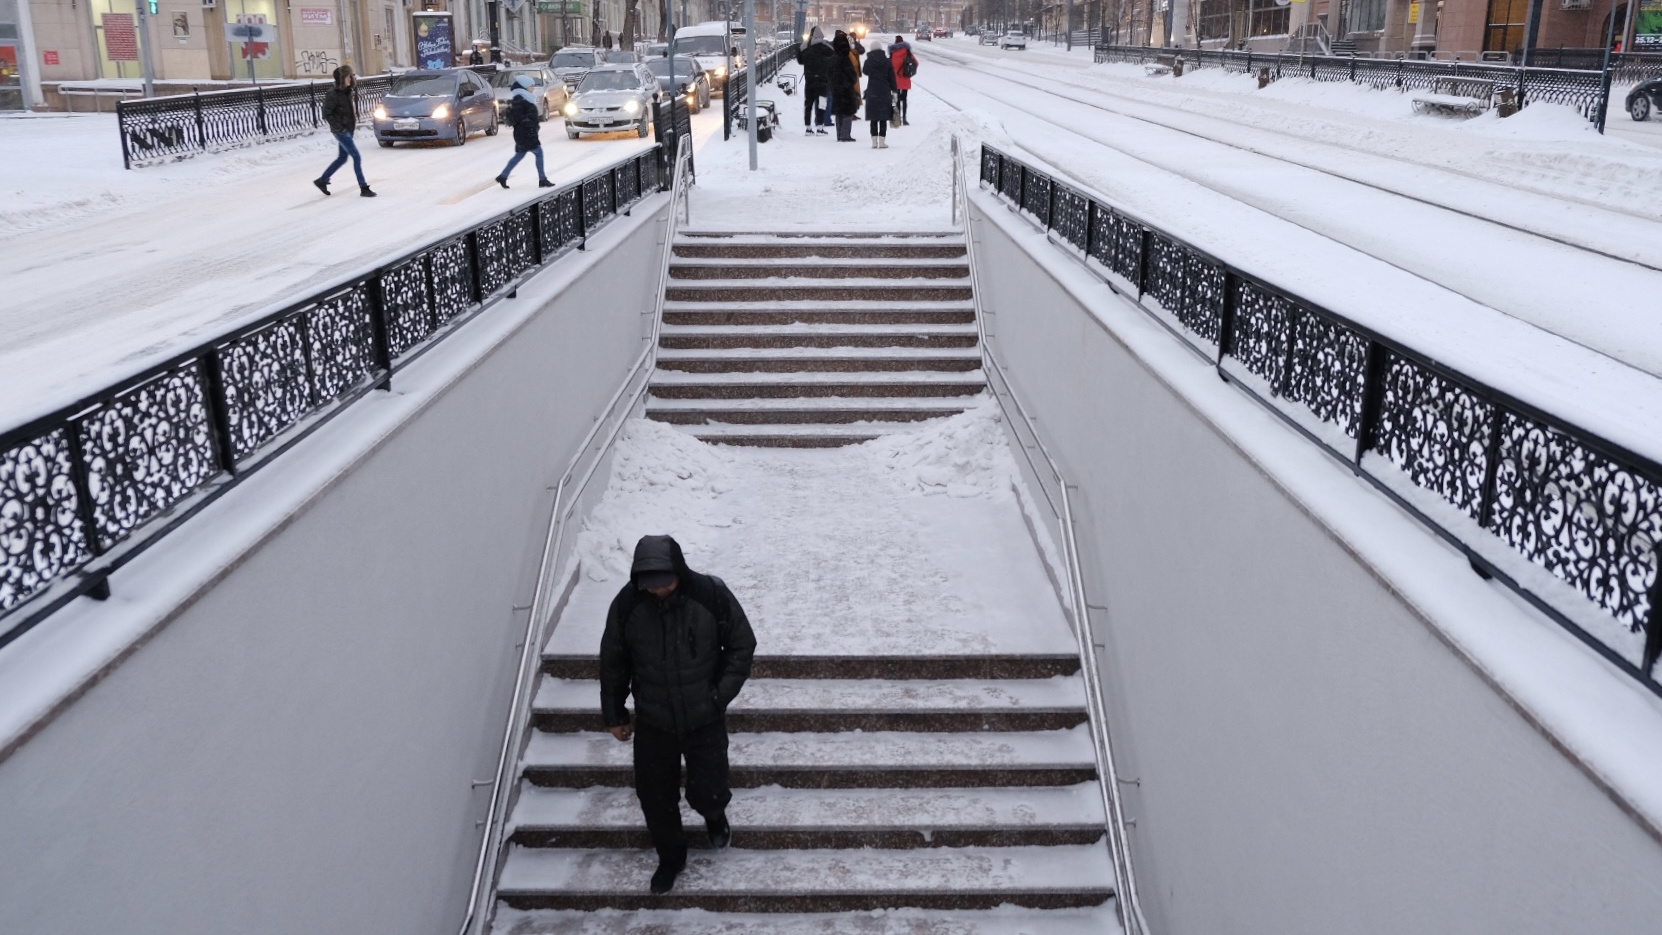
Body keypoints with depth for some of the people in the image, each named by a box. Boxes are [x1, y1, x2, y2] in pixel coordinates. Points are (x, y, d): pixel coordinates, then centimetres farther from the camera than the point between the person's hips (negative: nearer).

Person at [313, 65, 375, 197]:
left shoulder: (349, 91, 5)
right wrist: (339, 127, -18)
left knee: (342, 158, 16)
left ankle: (321, 180, 30)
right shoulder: (333, 94, -16)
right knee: (357, 157, -9)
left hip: (349, 129, 8)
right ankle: (363, 188, -5)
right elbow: (327, 114, -15)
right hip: (341, 131, -8)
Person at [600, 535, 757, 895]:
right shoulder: (627, 604, -15)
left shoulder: (712, 594, -19)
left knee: (706, 793, 2)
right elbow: (612, 663, 0)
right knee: (655, 797, 11)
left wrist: (721, 694, -12)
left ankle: (715, 816, 41)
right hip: (653, 722, 2)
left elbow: (742, 645, -5)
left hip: (705, 719, -1)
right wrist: (614, 714, 7)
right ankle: (671, 857, 40)